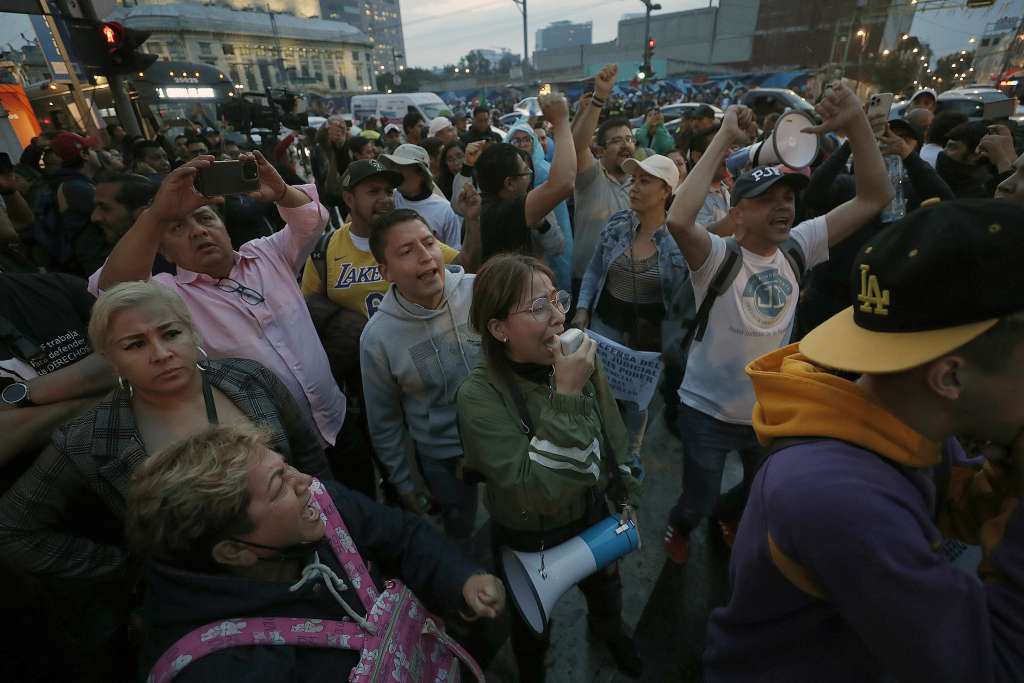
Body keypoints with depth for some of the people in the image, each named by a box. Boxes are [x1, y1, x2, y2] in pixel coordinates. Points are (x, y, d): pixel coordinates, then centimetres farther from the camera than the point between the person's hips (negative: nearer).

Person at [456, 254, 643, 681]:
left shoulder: (580, 361, -18)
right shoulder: (479, 395, -32)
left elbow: (614, 438, -1)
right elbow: (537, 490, -36)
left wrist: (626, 501, 8)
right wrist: (567, 398, -40)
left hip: (593, 517, 4)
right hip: (527, 541, -3)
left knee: (606, 592, 33)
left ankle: (608, 630, 70)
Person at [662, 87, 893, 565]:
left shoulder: (799, 248, -6)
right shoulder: (716, 256, -21)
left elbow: (875, 197, -8)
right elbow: (678, 220, -41)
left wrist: (856, 122, -20)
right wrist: (723, 140, -35)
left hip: (770, 409, 5)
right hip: (708, 410, -5)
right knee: (698, 501, 15)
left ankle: (730, 516, 63)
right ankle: (679, 526, 50)